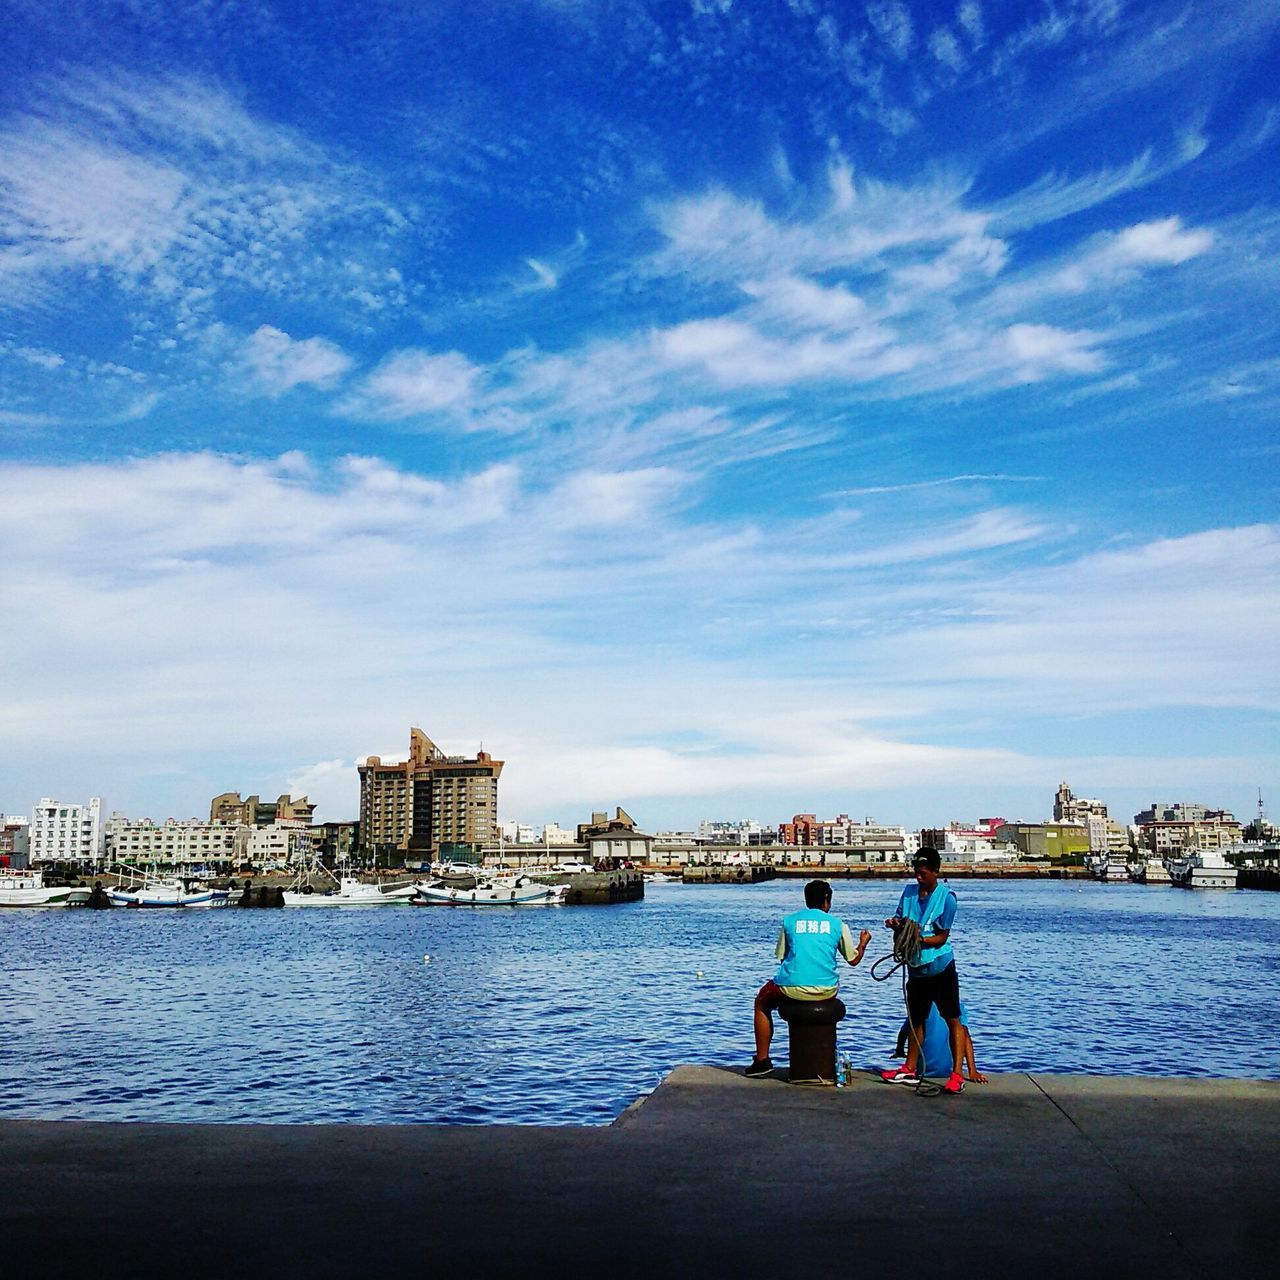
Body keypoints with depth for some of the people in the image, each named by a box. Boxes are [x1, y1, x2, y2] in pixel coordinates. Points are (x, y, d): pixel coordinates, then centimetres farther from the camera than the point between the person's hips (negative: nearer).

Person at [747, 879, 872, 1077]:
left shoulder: (789, 921, 7)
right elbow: (854, 959, 14)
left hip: (792, 988, -1)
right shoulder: (837, 924, 6)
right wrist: (863, 943, 35)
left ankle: (762, 1060, 22)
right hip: (826, 990, 1)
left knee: (762, 1003, 29)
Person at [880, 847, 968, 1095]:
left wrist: (920, 940, -28)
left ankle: (957, 1075, -2)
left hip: (940, 966, -6)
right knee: (915, 1019, 17)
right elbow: (900, 920, 12)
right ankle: (910, 1070, 28)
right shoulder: (909, 892, 3)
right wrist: (895, 923, -11)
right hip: (916, 966, 6)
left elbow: (942, 937, -12)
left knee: (952, 1019, -3)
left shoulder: (946, 897, -12)